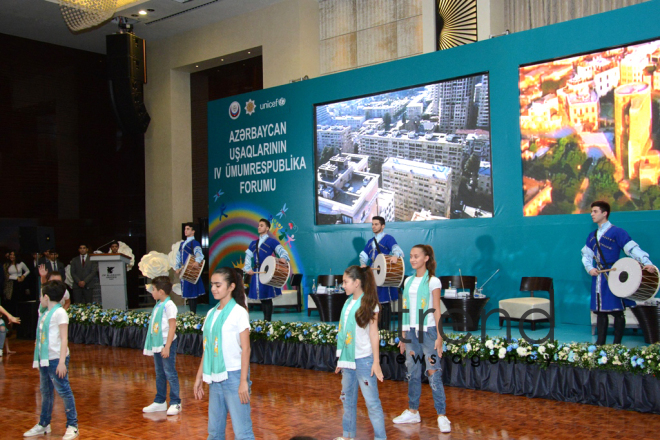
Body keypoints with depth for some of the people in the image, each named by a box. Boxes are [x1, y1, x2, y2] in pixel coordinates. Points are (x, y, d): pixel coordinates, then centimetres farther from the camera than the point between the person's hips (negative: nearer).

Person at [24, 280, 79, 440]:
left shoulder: (59, 313, -11)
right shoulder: (44, 313, 12)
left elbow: (64, 338, -14)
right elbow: (42, 337, 16)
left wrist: (62, 361, -19)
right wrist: (38, 358, 13)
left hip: (56, 359, -8)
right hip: (45, 359, 8)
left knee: (63, 391, -2)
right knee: (45, 391, 16)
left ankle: (72, 425, 5)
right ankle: (43, 424, 28)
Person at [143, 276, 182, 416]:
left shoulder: (169, 305, -15)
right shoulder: (158, 305, 10)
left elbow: (172, 327, -17)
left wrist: (167, 347, -20)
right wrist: (151, 345, 14)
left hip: (167, 344, -8)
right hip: (157, 344, 8)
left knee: (170, 373, -2)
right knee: (159, 374, 15)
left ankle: (175, 403, 6)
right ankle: (160, 402, 25)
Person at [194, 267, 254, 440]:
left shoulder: (238, 312, -8)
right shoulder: (211, 313, 10)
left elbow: (245, 348, -11)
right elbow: (207, 348, 14)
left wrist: (243, 381, -15)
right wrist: (199, 377, 12)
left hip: (233, 375, -6)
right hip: (215, 377, 6)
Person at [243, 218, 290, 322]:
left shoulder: (272, 241, 1)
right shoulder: (254, 243, 20)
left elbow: (282, 250, -11)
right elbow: (248, 256, 20)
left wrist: (283, 257, -34)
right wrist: (248, 268, 4)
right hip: (256, 273, 6)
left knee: (267, 297, -8)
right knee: (261, 298, 8)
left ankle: (267, 321, -4)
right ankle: (265, 320, 16)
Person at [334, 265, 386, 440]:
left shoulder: (369, 304, -9)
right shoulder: (348, 302, 8)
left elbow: (374, 335, -9)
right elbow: (344, 332, 12)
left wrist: (376, 362, -12)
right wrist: (341, 360, 15)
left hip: (363, 359, -7)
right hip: (347, 359, 7)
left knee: (371, 401, -3)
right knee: (347, 398, 15)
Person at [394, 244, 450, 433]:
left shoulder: (433, 281, -4)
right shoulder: (408, 281, 11)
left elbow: (437, 310, -6)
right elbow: (406, 310, 13)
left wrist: (439, 336, -10)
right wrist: (404, 336, 13)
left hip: (428, 331, -5)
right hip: (411, 331, 5)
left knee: (433, 373, -6)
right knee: (412, 372, 10)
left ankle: (442, 416, 0)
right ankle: (413, 412, 20)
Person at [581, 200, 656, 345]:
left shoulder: (617, 232, -5)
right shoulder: (592, 236, 15)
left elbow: (633, 248, -13)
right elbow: (586, 254, 17)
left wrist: (646, 263, -26)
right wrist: (589, 268, -3)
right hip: (598, 277, 6)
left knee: (617, 310, -3)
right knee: (600, 310, 8)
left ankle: (617, 344, 5)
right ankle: (600, 343, 15)